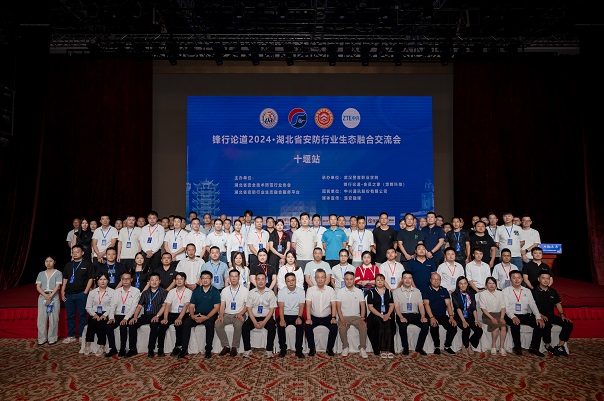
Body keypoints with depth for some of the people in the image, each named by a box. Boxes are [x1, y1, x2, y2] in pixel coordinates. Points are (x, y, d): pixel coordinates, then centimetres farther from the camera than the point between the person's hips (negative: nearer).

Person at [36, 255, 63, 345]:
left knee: (53, 318, -3)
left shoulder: (58, 273, 4)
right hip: (42, 296, 3)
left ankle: (52, 338, 5)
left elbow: (57, 286, -4)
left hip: (54, 296, -3)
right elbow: (38, 287, 5)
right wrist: (45, 295, -11)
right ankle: (42, 338, 9)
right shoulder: (41, 274, 14)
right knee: (41, 318, 1)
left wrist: (50, 296, -15)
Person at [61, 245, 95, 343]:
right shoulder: (68, 265, 14)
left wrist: (85, 292, -10)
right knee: (70, 316, 10)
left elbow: (90, 279, -3)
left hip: (81, 294, -4)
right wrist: (62, 293, 7)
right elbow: (65, 280, 16)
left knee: (82, 316, 2)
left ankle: (81, 336, 11)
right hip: (68, 295, 4)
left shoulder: (87, 264, 0)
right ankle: (71, 336, 20)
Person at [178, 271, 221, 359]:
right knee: (186, 323, -24)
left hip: (210, 315, -3)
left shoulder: (215, 291, 0)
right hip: (197, 315, 3)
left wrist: (206, 317, -20)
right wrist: (192, 315, -14)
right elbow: (191, 306, 7)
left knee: (210, 324, -34)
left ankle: (208, 350, -22)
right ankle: (184, 349, -16)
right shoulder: (196, 291, 11)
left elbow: (216, 307, -7)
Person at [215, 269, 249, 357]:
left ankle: (235, 347, -16)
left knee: (238, 325, -35)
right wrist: (221, 316, -12)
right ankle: (226, 346, -9)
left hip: (239, 315, -3)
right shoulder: (225, 290, 11)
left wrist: (240, 313, -17)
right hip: (227, 314, 3)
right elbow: (222, 305, 6)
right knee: (217, 325, -25)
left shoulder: (245, 290, 3)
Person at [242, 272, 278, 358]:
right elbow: (249, 309, -1)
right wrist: (255, 322, -15)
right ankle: (247, 350, -12)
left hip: (266, 318, -1)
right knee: (244, 327, -25)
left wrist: (264, 322, -16)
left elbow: (272, 310, -3)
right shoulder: (251, 292, 3)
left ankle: (269, 350, -16)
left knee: (272, 327, -29)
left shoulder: (270, 293, 0)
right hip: (253, 317, 1)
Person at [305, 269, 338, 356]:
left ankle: (329, 348, -3)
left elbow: (333, 305, -4)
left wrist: (333, 318, -18)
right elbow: (308, 305, -9)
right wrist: (308, 319, -20)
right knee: (307, 327, -26)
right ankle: (312, 348, -5)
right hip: (314, 317, 0)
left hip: (327, 317, 0)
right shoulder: (310, 290, -4)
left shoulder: (330, 290, -2)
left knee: (334, 327, -25)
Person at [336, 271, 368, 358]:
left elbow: (363, 306, 3)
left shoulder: (359, 291, 7)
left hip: (356, 317, 1)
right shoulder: (340, 292, 2)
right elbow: (338, 307, -4)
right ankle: (345, 347, -9)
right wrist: (342, 320, -18)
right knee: (341, 328, -32)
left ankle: (362, 348, -14)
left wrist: (362, 318, -13)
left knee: (363, 327, -29)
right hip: (344, 317, -1)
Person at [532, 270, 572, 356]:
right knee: (547, 325, -36)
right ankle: (548, 346, -13)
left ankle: (560, 346, -6)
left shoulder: (553, 291, 16)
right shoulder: (534, 292, -3)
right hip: (540, 316, -6)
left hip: (551, 316, 7)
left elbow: (558, 304, 20)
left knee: (568, 324, -13)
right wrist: (540, 315, -22)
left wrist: (562, 314, 3)